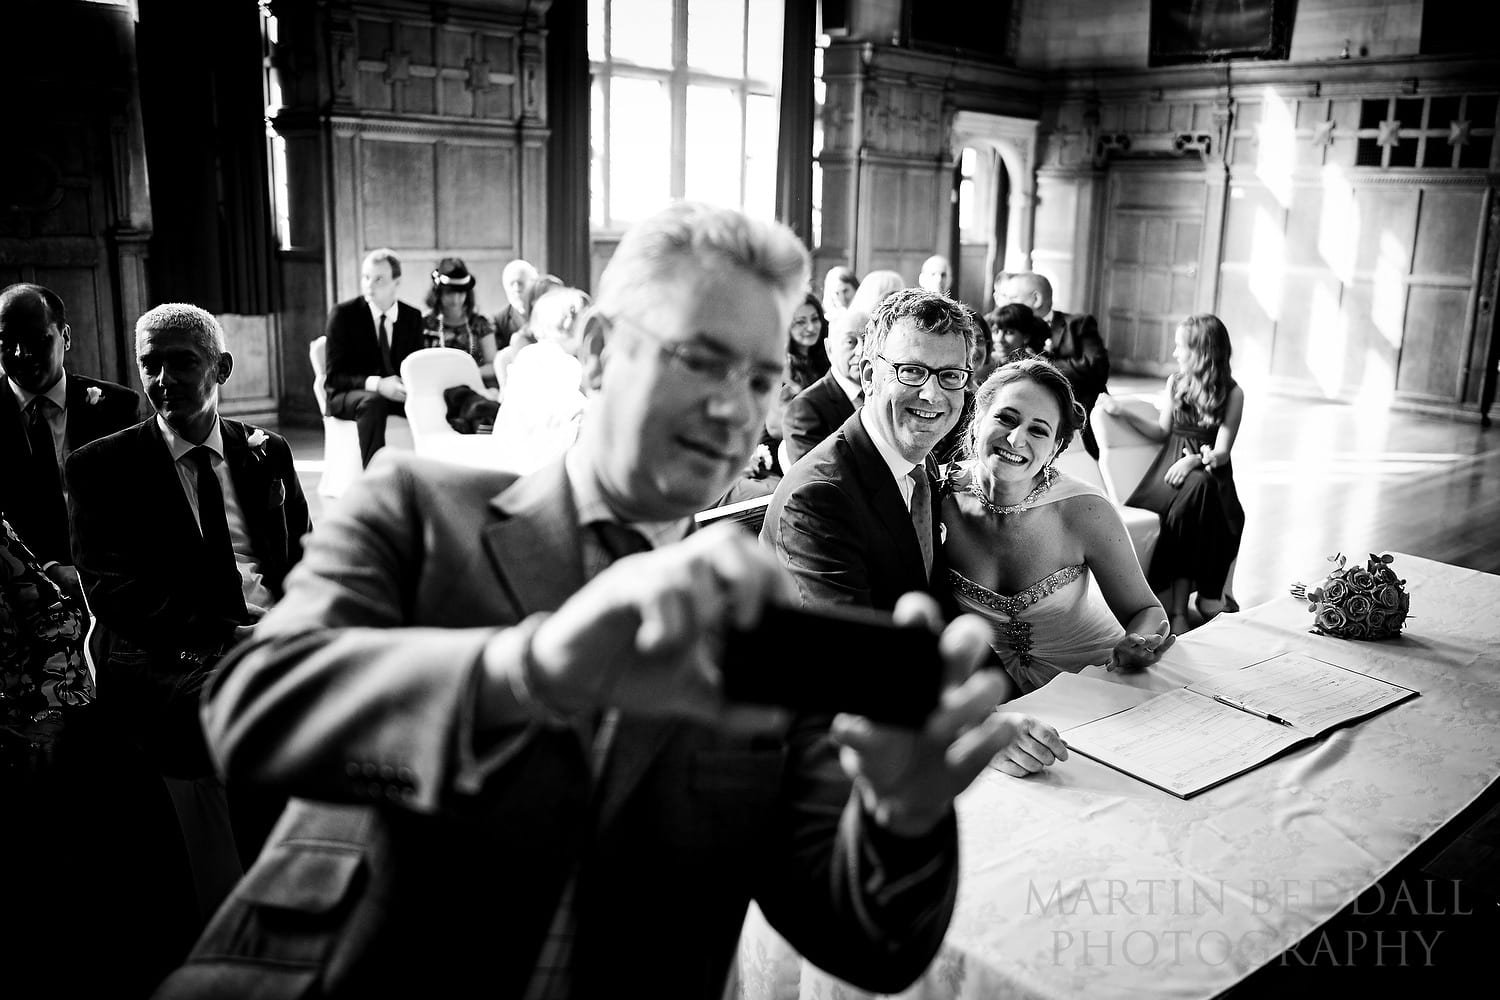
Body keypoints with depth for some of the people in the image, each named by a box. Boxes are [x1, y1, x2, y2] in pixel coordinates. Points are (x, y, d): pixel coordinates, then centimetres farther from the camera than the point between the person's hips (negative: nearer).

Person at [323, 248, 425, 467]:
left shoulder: (412, 317, 6)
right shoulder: (343, 314, -5)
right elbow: (335, 376, -9)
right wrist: (376, 384, -27)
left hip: (397, 393, 3)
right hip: (349, 395, -3)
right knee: (373, 402, -38)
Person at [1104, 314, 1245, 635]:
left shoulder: (1231, 393, -1)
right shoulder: (1175, 381, 10)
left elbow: (1221, 452, -5)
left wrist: (1195, 460, -25)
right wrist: (1125, 415, 13)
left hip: (1209, 471, -1)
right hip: (1173, 464, 2)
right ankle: (1180, 606, -36)